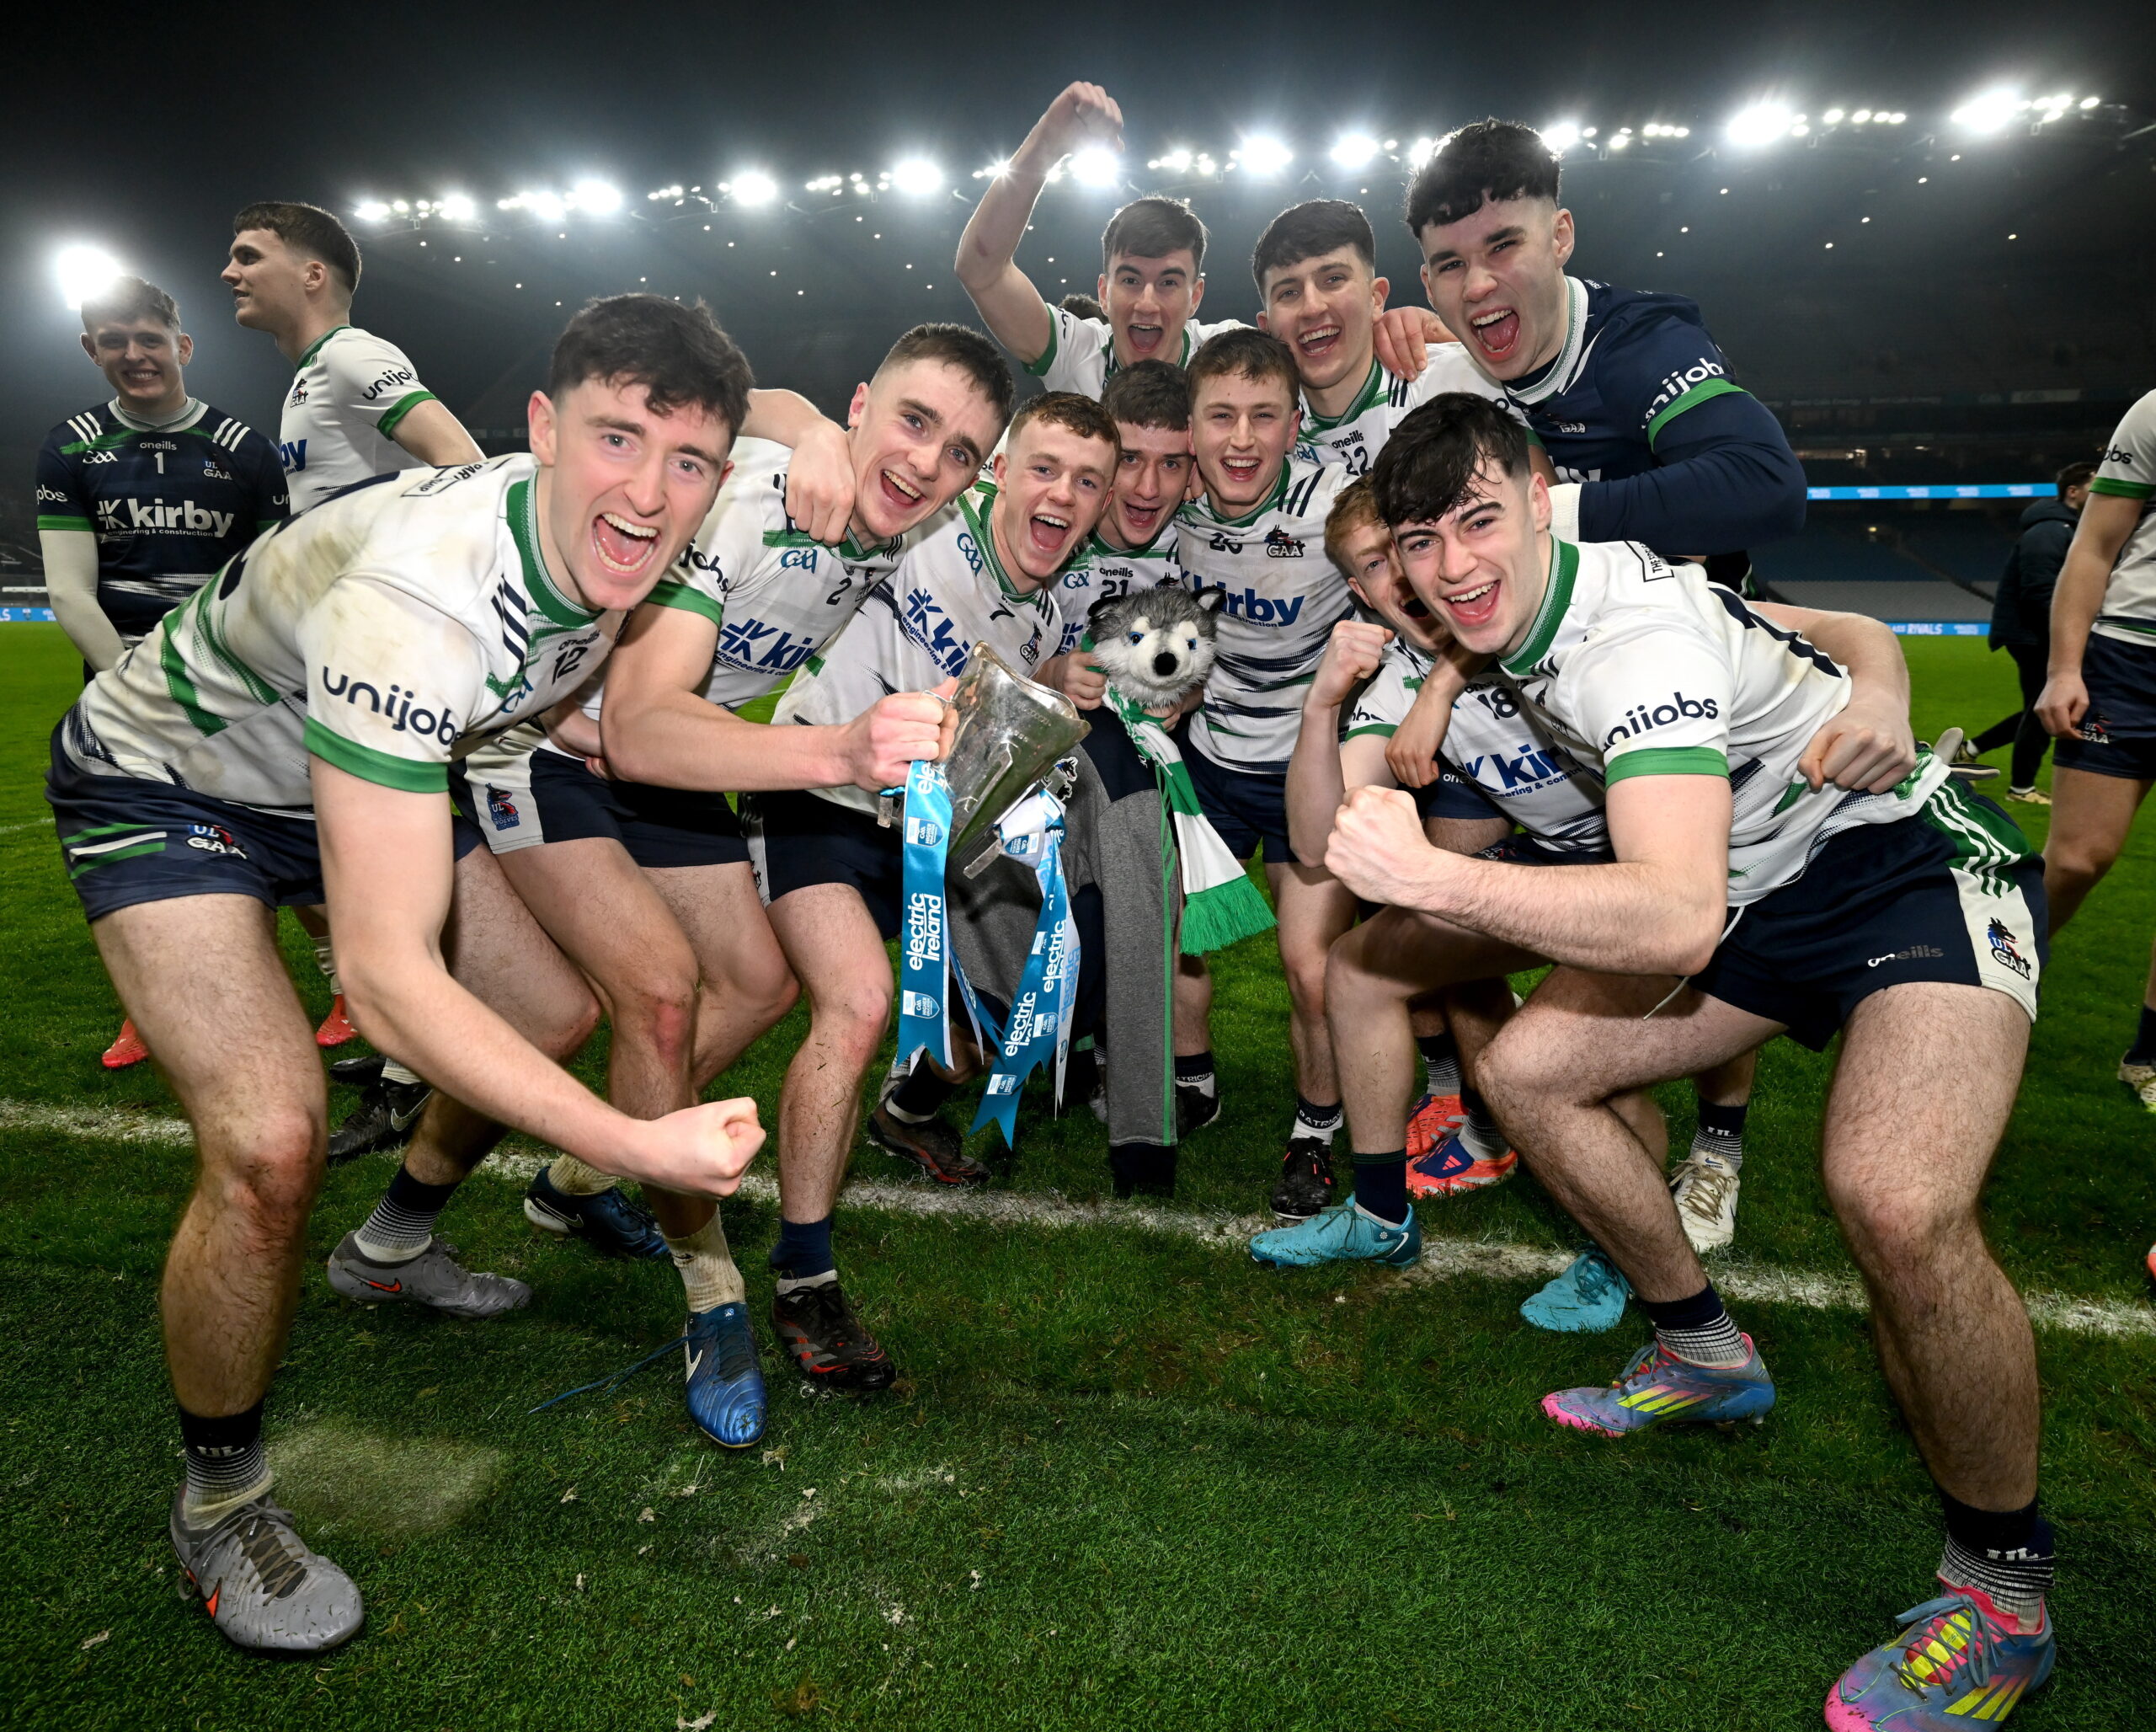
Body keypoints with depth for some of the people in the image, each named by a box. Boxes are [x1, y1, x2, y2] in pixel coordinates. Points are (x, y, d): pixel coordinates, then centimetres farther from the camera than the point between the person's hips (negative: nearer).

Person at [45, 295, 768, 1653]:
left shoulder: (606, 545, -17)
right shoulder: (415, 596, -41)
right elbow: (387, 978, -42)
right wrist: (635, 1145, -45)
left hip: (364, 776, 7)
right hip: (165, 785, -7)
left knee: (560, 1015, 8)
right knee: (272, 1146, -23)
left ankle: (392, 1251, 35)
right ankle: (219, 1502, 5)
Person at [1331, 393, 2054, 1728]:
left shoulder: (1638, 633, -29)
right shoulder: (1513, 614, -2)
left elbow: (1677, 916, -41)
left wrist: (1432, 879, -45)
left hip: (1916, 858, -8)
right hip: (1762, 891, 8)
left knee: (1895, 1198, -32)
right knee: (1528, 1068, -2)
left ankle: (2006, 1591, -6)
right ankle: (1707, 1354, 17)